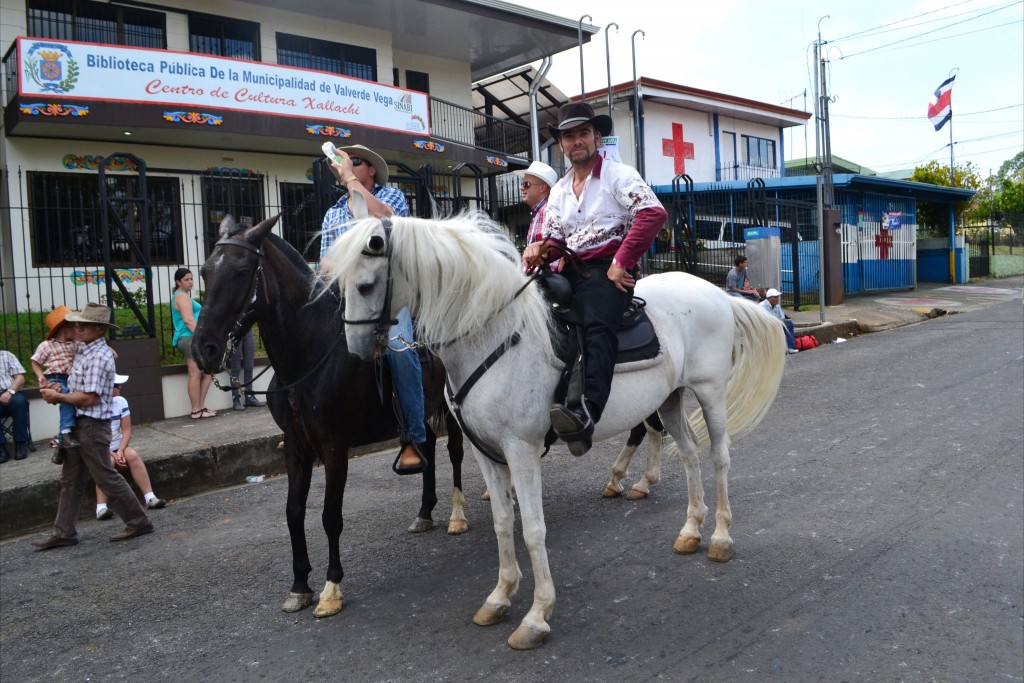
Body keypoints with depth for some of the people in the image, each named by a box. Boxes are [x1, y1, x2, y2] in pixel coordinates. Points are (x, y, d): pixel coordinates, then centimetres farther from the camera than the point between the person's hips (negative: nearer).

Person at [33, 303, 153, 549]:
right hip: (79, 424, 10)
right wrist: (55, 391, 3)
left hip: (92, 425, -10)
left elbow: (89, 398, -23)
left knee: (106, 477, -1)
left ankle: (138, 521, 10)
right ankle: (64, 533, 21)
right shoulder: (87, 352, 12)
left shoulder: (98, 357, -19)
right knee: (71, 480, 13)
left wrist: (58, 397, -11)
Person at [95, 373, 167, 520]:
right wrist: (112, 455, -21)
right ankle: (101, 508, -36)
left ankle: (150, 498, -27)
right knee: (107, 462, -33)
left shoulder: (121, 402, -1)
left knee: (132, 454, -25)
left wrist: (120, 451, -18)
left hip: (117, 449, 4)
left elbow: (127, 431, -2)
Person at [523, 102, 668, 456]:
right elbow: (554, 237, 23)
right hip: (570, 271, 8)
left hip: (608, 270, -7)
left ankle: (587, 412, -53)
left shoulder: (619, 175, 2)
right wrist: (538, 248, -4)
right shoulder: (560, 189, 22)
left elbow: (654, 214, -13)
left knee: (597, 325, -34)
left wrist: (621, 263, -18)